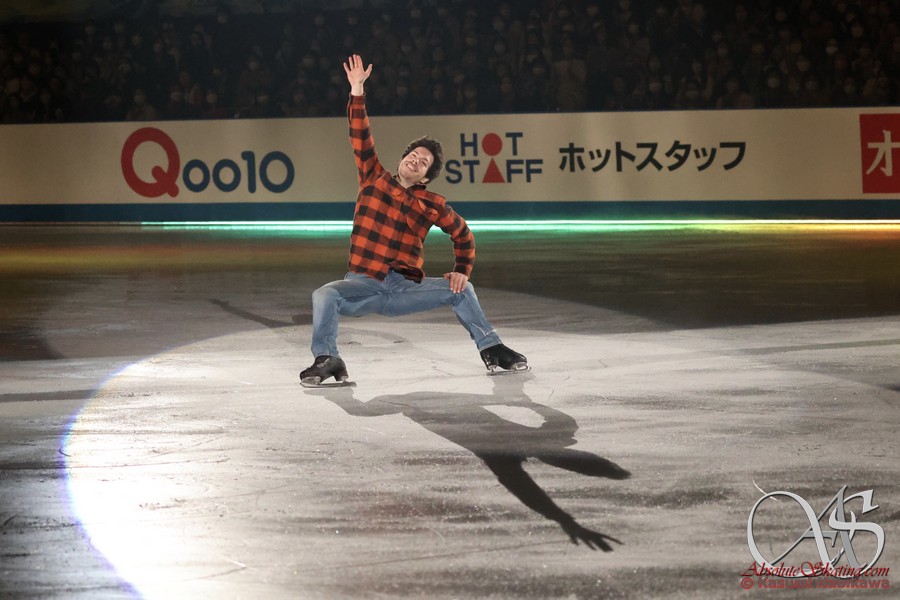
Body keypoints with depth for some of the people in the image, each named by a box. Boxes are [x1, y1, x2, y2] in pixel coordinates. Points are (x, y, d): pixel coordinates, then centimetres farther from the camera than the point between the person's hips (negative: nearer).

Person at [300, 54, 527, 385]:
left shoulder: (433, 205, 8)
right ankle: (326, 359, -32)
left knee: (461, 289, -7)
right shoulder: (375, 180, 8)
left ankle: (491, 348, 6)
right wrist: (357, 92, -4)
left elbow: (463, 235, 21)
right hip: (363, 285, -1)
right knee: (325, 295, -29)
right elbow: (360, 138, 3)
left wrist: (462, 270, 7)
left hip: (406, 288, 1)